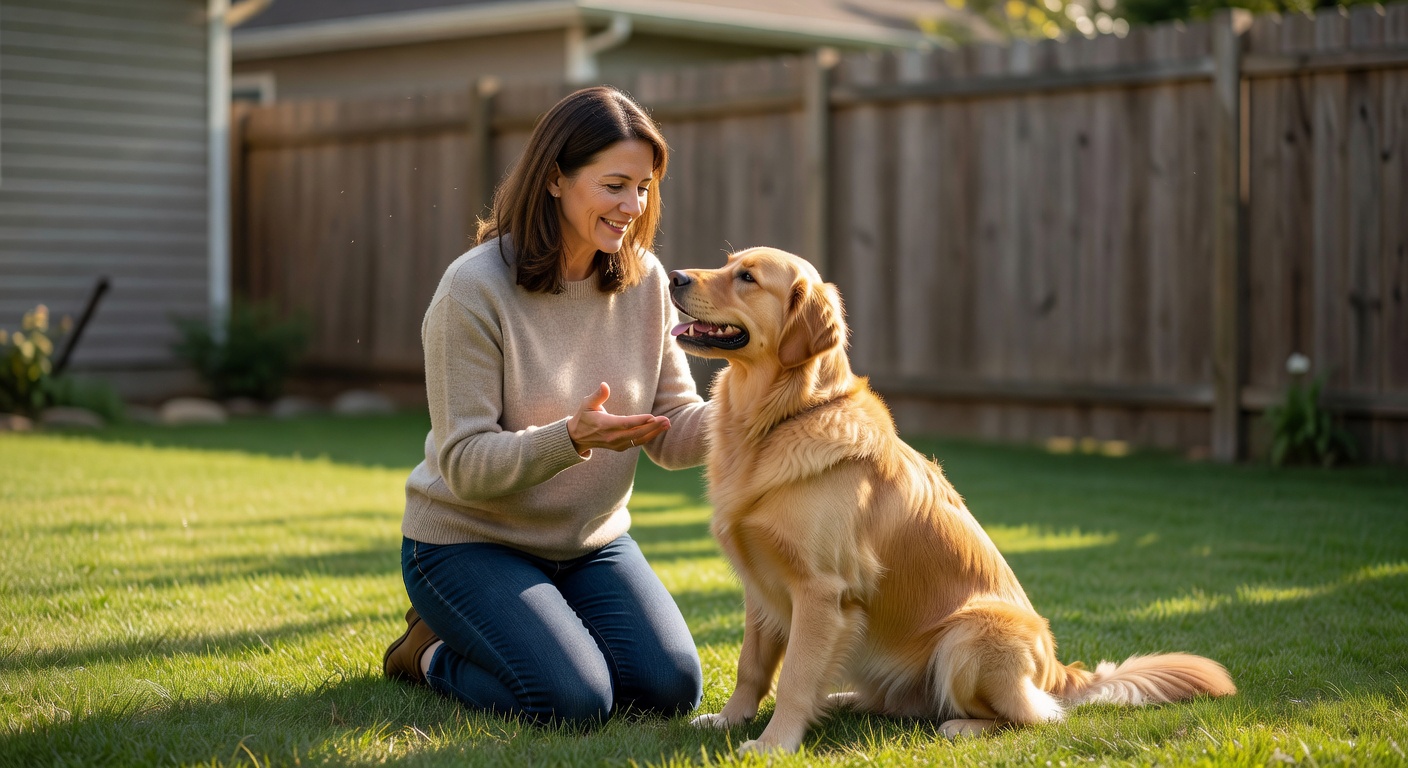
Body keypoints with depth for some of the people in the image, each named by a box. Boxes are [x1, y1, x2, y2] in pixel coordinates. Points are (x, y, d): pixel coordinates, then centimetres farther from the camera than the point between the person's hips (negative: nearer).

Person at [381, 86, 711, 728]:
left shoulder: (643, 281, -3)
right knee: (574, 701, -23)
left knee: (671, 688, -11)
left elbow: (670, 433, -2)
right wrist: (572, 439, -37)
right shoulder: (474, 289, -20)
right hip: (471, 540, -6)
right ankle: (432, 651, 8)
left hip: (591, 542, 6)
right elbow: (464, 466, -21)